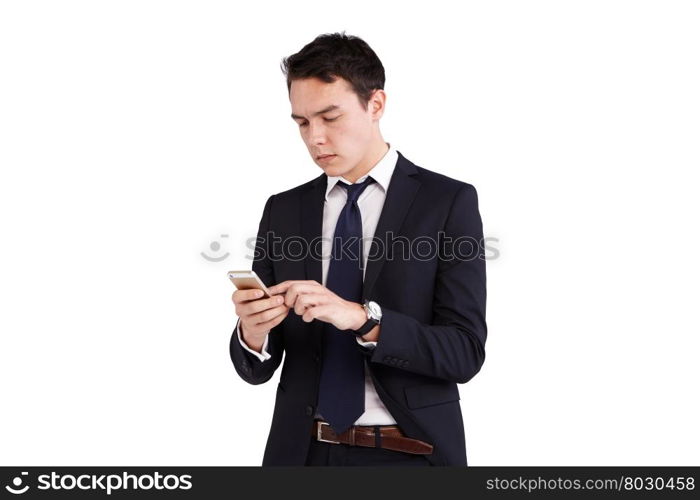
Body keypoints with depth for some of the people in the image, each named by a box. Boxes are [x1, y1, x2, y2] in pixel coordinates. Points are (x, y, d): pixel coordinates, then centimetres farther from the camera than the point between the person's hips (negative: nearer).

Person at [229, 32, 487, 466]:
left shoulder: (449, 201, -8)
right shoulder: (282, 211, 3)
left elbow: (465, 352, -14)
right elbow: (258, 368, 2)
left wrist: (362, 318, -28)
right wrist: (252, 334, -20)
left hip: (409, 454, -2)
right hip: (301, 451, 3)